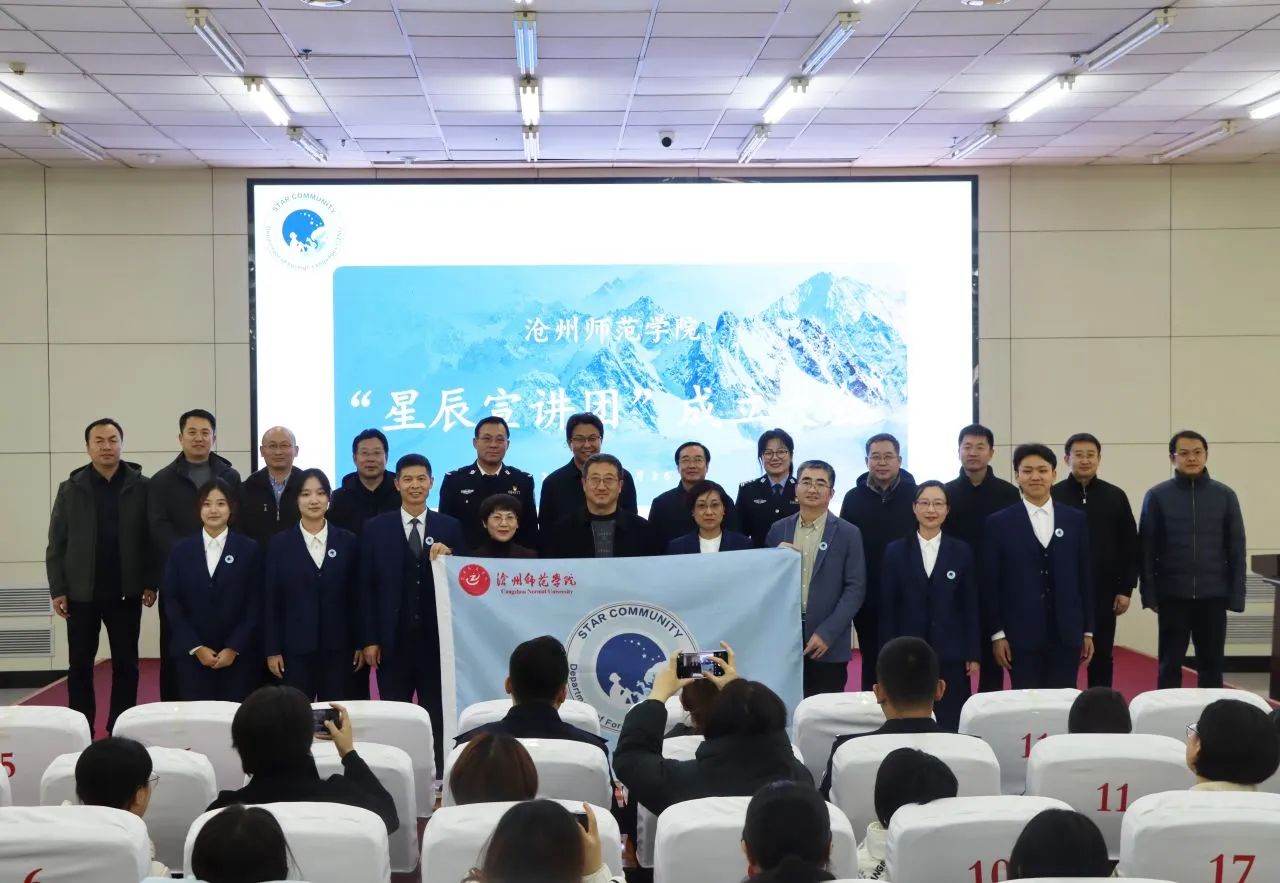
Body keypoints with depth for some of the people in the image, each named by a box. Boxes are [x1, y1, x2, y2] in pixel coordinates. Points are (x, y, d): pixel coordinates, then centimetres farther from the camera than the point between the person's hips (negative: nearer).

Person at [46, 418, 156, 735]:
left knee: (126, 665, 7)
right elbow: (56, 544, 1)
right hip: (82, 592, 1)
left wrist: (151, 582, -6)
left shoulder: (141, 487, -1)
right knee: (80, 666, 7)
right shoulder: (70, 489, 1)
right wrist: (57, 589, -5)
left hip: (126, 591, 0)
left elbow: (152, 538, -2)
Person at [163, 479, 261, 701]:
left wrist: (234, 648, -8)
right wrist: (196, 648, -5)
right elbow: (172, 604, 3)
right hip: (191, 656, 1)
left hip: (238, 656, -1)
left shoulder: (249, 549, 2)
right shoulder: (181, 550, 6)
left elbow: (255, 605, -1)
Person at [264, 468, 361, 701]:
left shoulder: (348, 541, 4)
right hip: (295, 648, -1)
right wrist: (272, 650, -3)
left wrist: (361, 643, 2)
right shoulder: (280, 543, 2)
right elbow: (271, 601, 1)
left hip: (338, 647, 1)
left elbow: (357, 595, 6)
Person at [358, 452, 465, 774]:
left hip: (436, 639, 1)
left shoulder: (450, 528, 6)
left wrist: (448, 559, -15)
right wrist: (369, 639, -3)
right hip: (393, 639, 0)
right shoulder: (376, 528, 4)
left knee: (437, 716, 6)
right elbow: (366, 587, 2)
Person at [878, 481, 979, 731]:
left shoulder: (961, 551, 5)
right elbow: (887, 607, 3)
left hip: (951, 654, 0)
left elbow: (970, 607, 5)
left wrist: (973, 654, 0)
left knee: (951, 725, 0)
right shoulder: (896, 551, 4)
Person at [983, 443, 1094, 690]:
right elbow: (990, 582, 0)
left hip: (1067, 633, 2)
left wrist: (1088, 630, 6)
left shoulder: (1075, 519, 8)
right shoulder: (999, 523, 1)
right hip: (1021, 634, -2)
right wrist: (997, 634, -5)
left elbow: (1085, 576, 9)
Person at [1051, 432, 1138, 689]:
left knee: (1102, 659, 9)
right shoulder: (1053, 496, -2)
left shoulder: (1115, 497, 4)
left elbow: (1130, 546, 5)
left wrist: (1126, 588, 1)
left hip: (1104, 593, 2)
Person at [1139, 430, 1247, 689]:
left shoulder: (1225, 495, 3)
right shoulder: (1157, 496, 0)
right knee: (1170, 665, 6)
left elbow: (1236, 549, 3)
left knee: (1212, 665, 8)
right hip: (1172, 596, -1)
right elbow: (1146, 549, 0)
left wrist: (1236, 595, -2)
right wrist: (1149, 594, -5)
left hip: (1213, 596, 1)